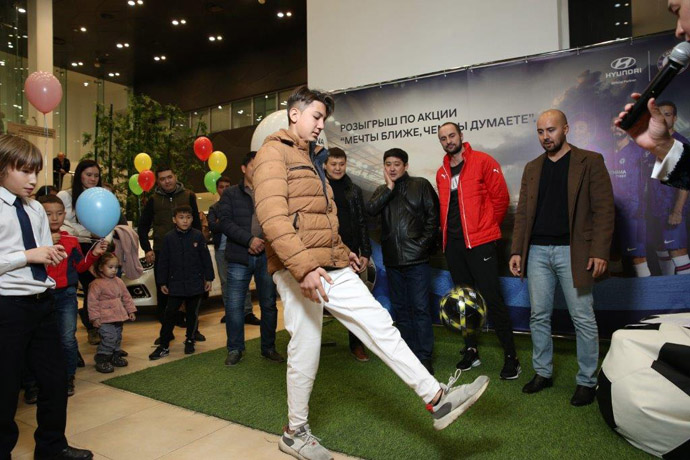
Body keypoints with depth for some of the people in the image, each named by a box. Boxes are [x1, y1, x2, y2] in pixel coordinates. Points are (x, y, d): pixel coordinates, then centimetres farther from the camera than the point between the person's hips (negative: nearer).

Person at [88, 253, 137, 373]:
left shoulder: (119, 282, 10)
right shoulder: (96, 284, -12)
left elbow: (126, 297, 16)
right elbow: (92, 302, -12)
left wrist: (131, 310, 13)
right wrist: (95, 317, -14)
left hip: (118, 317, 7)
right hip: (105, 319, -7)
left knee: (117, 338, 17)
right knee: (109, 338, -14)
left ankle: (115, 356, 33)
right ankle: (101, 360, 0)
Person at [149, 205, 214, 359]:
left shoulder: (198, 236, -3)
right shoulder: (169, 237, -2)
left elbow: (206, 258, 2)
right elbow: (163, 261, 2)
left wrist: (208, 278, 2)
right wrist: (162, 282, 3)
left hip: (195, 283, 0)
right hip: (175, 284, 0)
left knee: (193, 313, 12)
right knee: (170, 314, 1)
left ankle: (190, 341, 27)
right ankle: (163, 345, 10)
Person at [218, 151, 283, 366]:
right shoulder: (231, 194, 7)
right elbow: (225, 222, -5)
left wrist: (264, 242, -15)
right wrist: (250, 239, -16)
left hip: (266, 256, 1)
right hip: (239, 258, -1)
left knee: (269, 304, 8)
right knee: (234, 305, 1)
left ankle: (268, 347, 22)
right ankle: (235, 349, 17)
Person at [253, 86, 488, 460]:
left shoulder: (310, 159, 24)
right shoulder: (274, 152, -5)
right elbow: (272, 216, -20)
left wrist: (343, 251, 23)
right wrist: (304, 266, -28)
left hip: (332, 267, 8)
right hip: (298, 270, -8)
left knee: (379, 324, 1)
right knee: (305, 353, 2)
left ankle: (436, 399, 5)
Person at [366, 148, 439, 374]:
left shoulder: (421, 185, 3)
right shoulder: (382, 191, 14)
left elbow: (433, 216, -1)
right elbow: (370, 209, -6)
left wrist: (423, 243, -7)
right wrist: (389, 187, -7)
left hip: (417, 258, -4)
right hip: (392, 260, 5)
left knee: (420, 307, -3)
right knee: (400, 307, 11)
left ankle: (424, 356, 6)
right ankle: (409, 353, 24)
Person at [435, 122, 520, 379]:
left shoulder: (483, 162, -4)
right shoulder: (442, 172, 13)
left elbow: (500, 198, -4)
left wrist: (487, 227, 1)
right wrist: (445, 230, 10)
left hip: (479, 242, -6)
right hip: (452, 242, 6)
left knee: (492, 298, -6)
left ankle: (511, 357, 8)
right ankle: (471, 351, 25)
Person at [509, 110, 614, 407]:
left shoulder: (590, 162, 1)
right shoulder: (532, 168, 14)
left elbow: (603, 209, -4)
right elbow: (522, 213, 12)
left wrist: (600, 252, -13)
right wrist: (516, 251, 4)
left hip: (573, 251, -4)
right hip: (537, 251, 4)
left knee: (583, 319, 3)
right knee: (539, 316, 9)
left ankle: (587, 381, 18)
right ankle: (542, 373, 24)